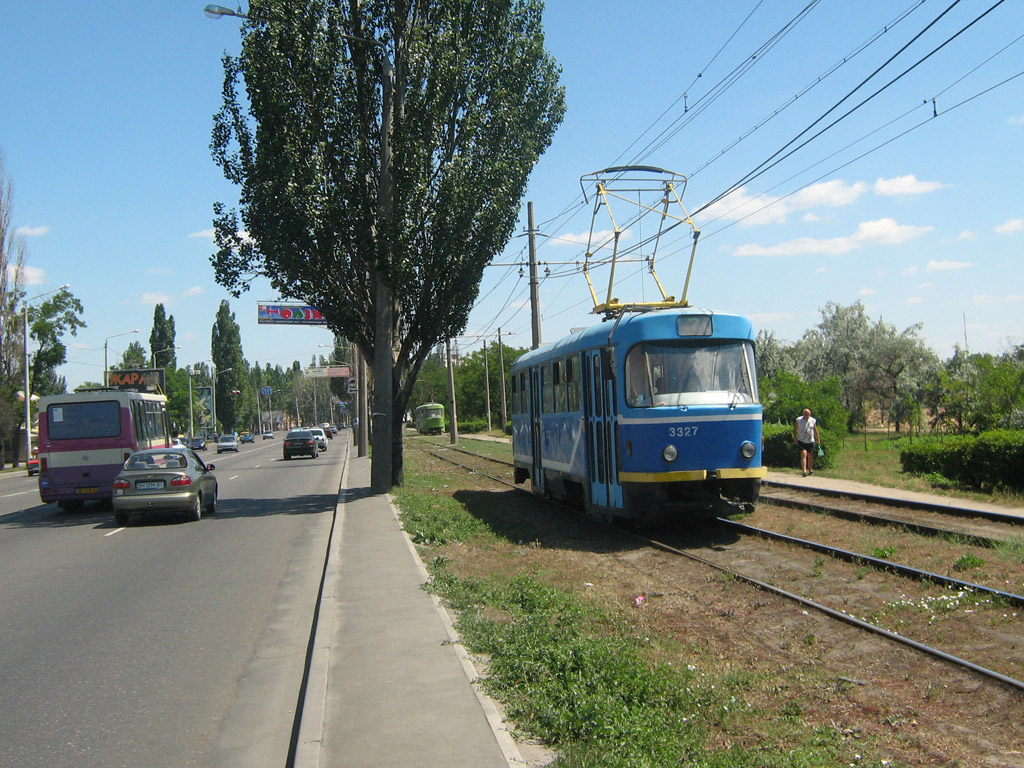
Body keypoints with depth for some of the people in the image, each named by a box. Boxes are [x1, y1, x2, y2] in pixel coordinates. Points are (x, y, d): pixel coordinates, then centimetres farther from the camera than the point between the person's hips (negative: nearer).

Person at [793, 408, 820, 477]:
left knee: (810, 456, 10)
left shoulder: (813, 421, 5)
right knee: (803, 454, -17)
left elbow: (815, 430, 14)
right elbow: (795, 429, 6)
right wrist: (795, 438, -4)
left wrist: (818, 439, 14)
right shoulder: (799, 420, -1)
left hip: (810, 441, 3)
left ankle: (810, 470, 27)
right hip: (801, 441, -2)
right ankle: (804, 471, -23)